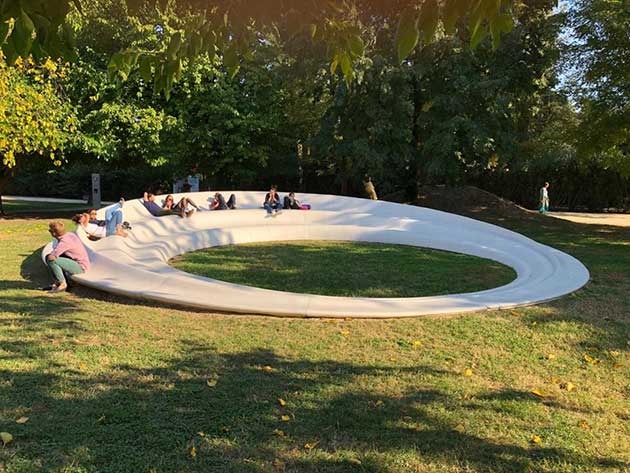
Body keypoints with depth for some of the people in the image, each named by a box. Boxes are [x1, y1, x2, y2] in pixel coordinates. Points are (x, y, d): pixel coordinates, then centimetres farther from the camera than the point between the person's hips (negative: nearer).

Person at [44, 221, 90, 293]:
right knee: (48, 257, 11)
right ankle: (58, 282, 13)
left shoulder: (64, 241, -25)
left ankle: (62, 285, -8)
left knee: (51, 260, -22)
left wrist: (52, 255, -4)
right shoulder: (69, 234, 2)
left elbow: (52, 257, -28)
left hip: (80, 267, -10)